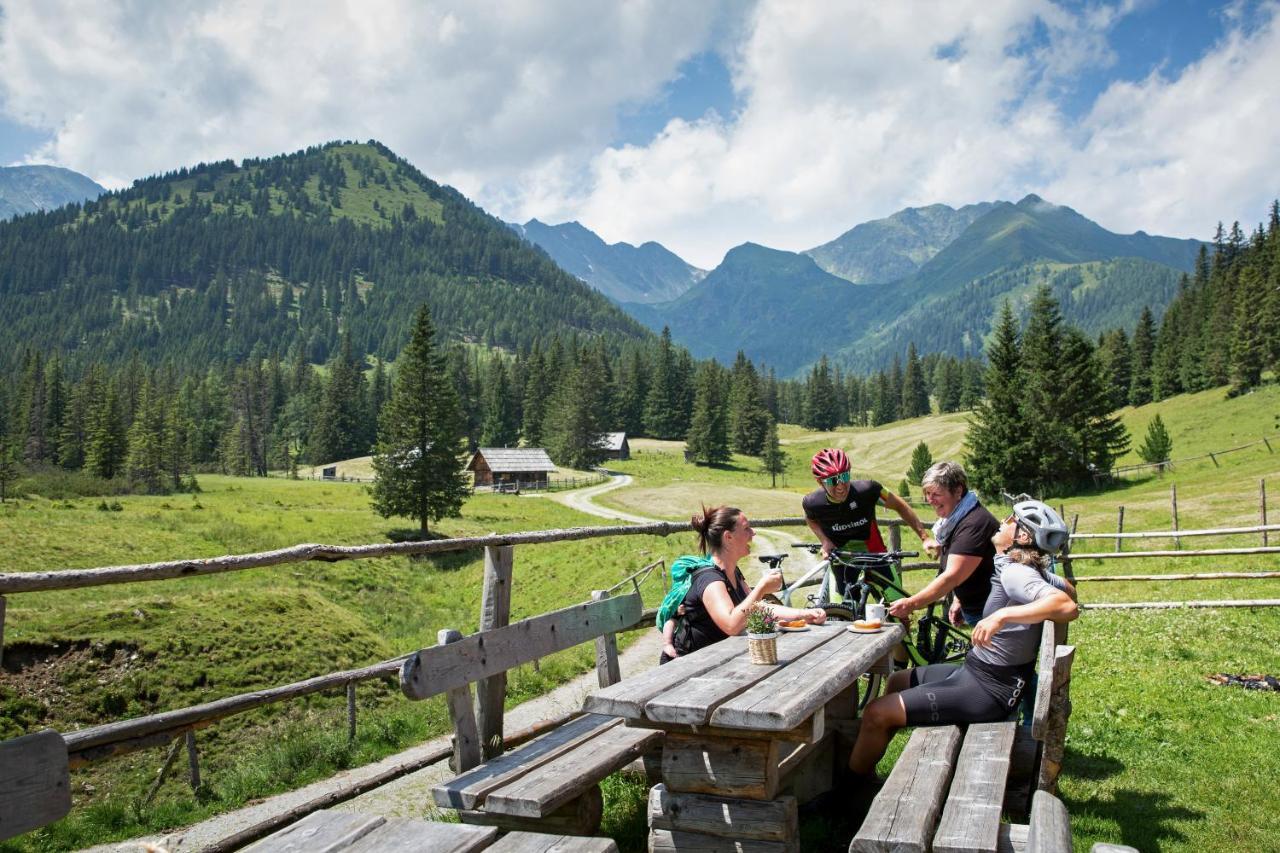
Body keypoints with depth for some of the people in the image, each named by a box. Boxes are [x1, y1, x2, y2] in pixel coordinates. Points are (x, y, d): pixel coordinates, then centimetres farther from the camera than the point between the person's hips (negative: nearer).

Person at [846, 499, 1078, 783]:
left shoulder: (1016, 572, -22)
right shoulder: (1026, 569, 5)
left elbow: (1068, 605, -37)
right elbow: (1069, 589, 24)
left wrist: (1004, 614, -45)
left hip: (988, 691, -10)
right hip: (978, 671, 10)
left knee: (877, 713, -14)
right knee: (897, 681, 23)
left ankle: (851, 783, 8)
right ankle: (866, 768, 32)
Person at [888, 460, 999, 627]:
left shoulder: (974, 524, -25)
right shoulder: (954, 518, 8)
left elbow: (952, 576, -31)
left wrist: (911, 604, -33)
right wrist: (958, 601, 12)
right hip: (974, 609, 9)